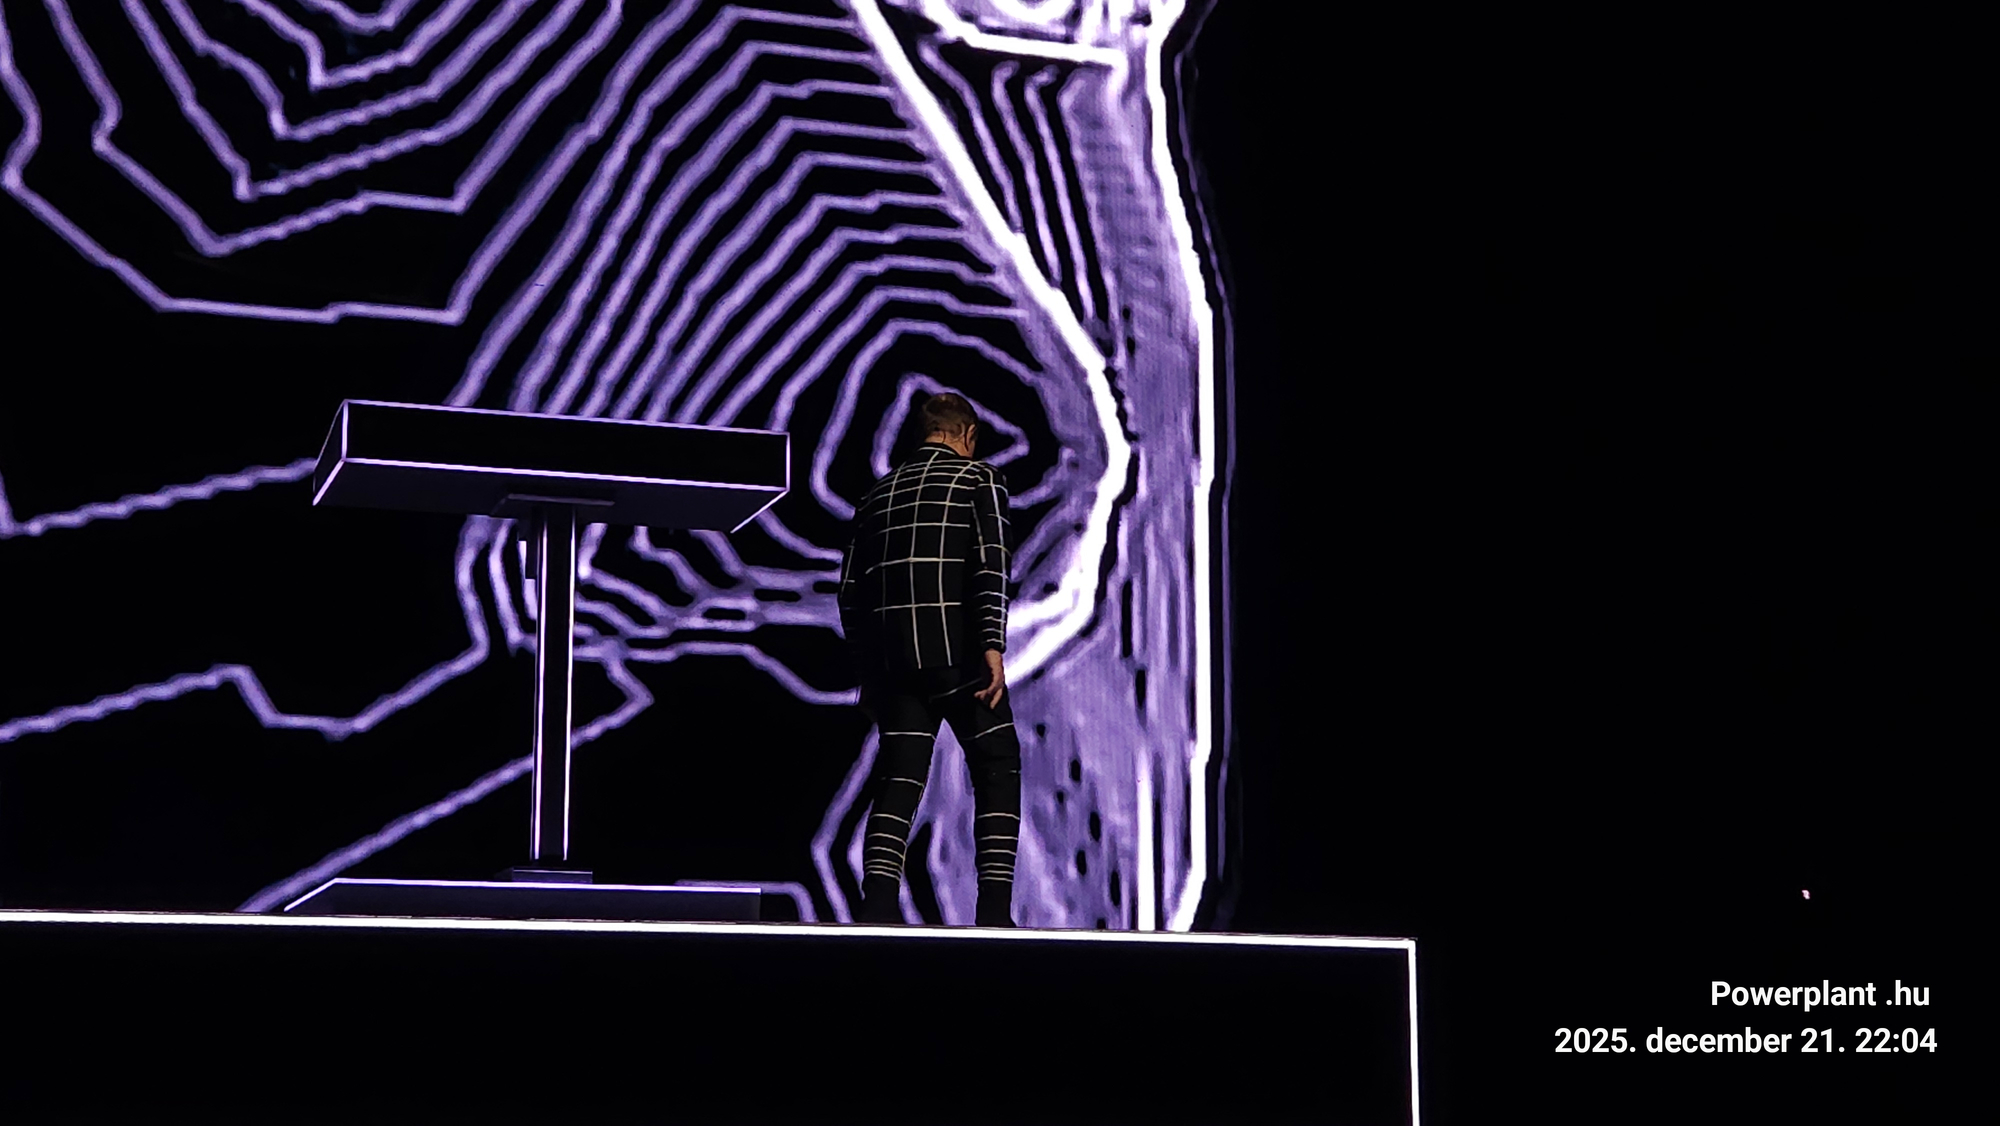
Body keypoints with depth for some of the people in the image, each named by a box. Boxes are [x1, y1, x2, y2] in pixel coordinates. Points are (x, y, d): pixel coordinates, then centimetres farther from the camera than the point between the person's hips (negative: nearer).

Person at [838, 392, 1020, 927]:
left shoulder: (879, 492, 21)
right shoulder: (978, 477, 6)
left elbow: (850, 590, 17)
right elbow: (991, 562, -10)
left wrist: (867, 670, 22)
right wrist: (993, 647, -15)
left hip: (891, 659, 5)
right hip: (955, 651, -5)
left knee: (898, 781, 5)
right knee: (997, 769, 3)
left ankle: (877, 908, -7)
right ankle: (994, 912, -6)